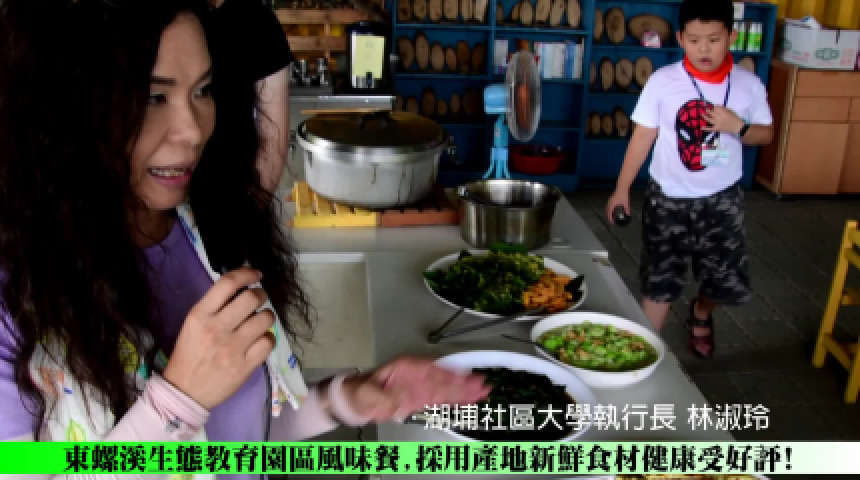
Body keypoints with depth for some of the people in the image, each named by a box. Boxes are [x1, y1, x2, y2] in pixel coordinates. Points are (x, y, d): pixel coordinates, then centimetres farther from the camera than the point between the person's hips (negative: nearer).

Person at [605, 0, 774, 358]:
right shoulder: (662, 81, -10)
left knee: (727, 280, 11)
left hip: (722, 200, 2)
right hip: (668, 199, -2)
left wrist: (739, 127, -15)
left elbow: (766, 134, 7)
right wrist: (622, 188, -2)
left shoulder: (748, 84, -5)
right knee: (659, 281, 5)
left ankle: (700, 313, 45)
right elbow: (643, 136, -3)